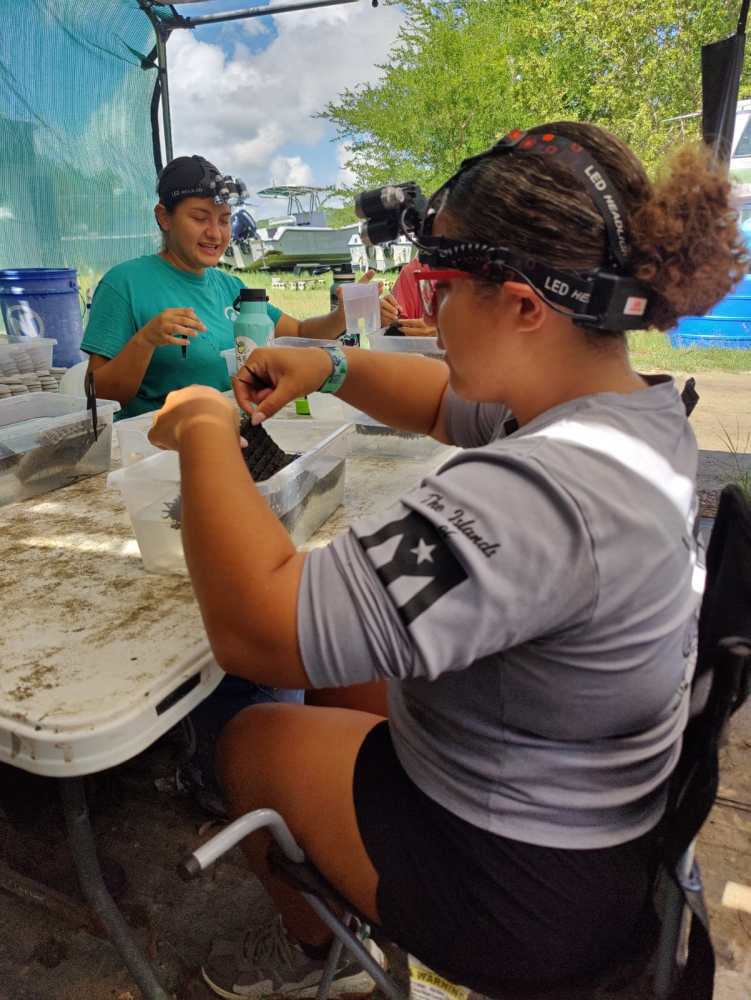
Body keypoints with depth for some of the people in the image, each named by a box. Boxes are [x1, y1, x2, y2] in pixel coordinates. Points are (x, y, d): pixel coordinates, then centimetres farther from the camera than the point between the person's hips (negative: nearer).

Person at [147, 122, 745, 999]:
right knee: (335, 676, 24)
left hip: (521, 886, -8)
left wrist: (206, 430, -25)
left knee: (246, 743, 12)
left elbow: (257, 630, -40)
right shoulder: (639, 405, -7)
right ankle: (341, 920, 46)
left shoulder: (542, 495, -40)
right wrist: (329, 366, -6)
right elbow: (448, 403, 8)